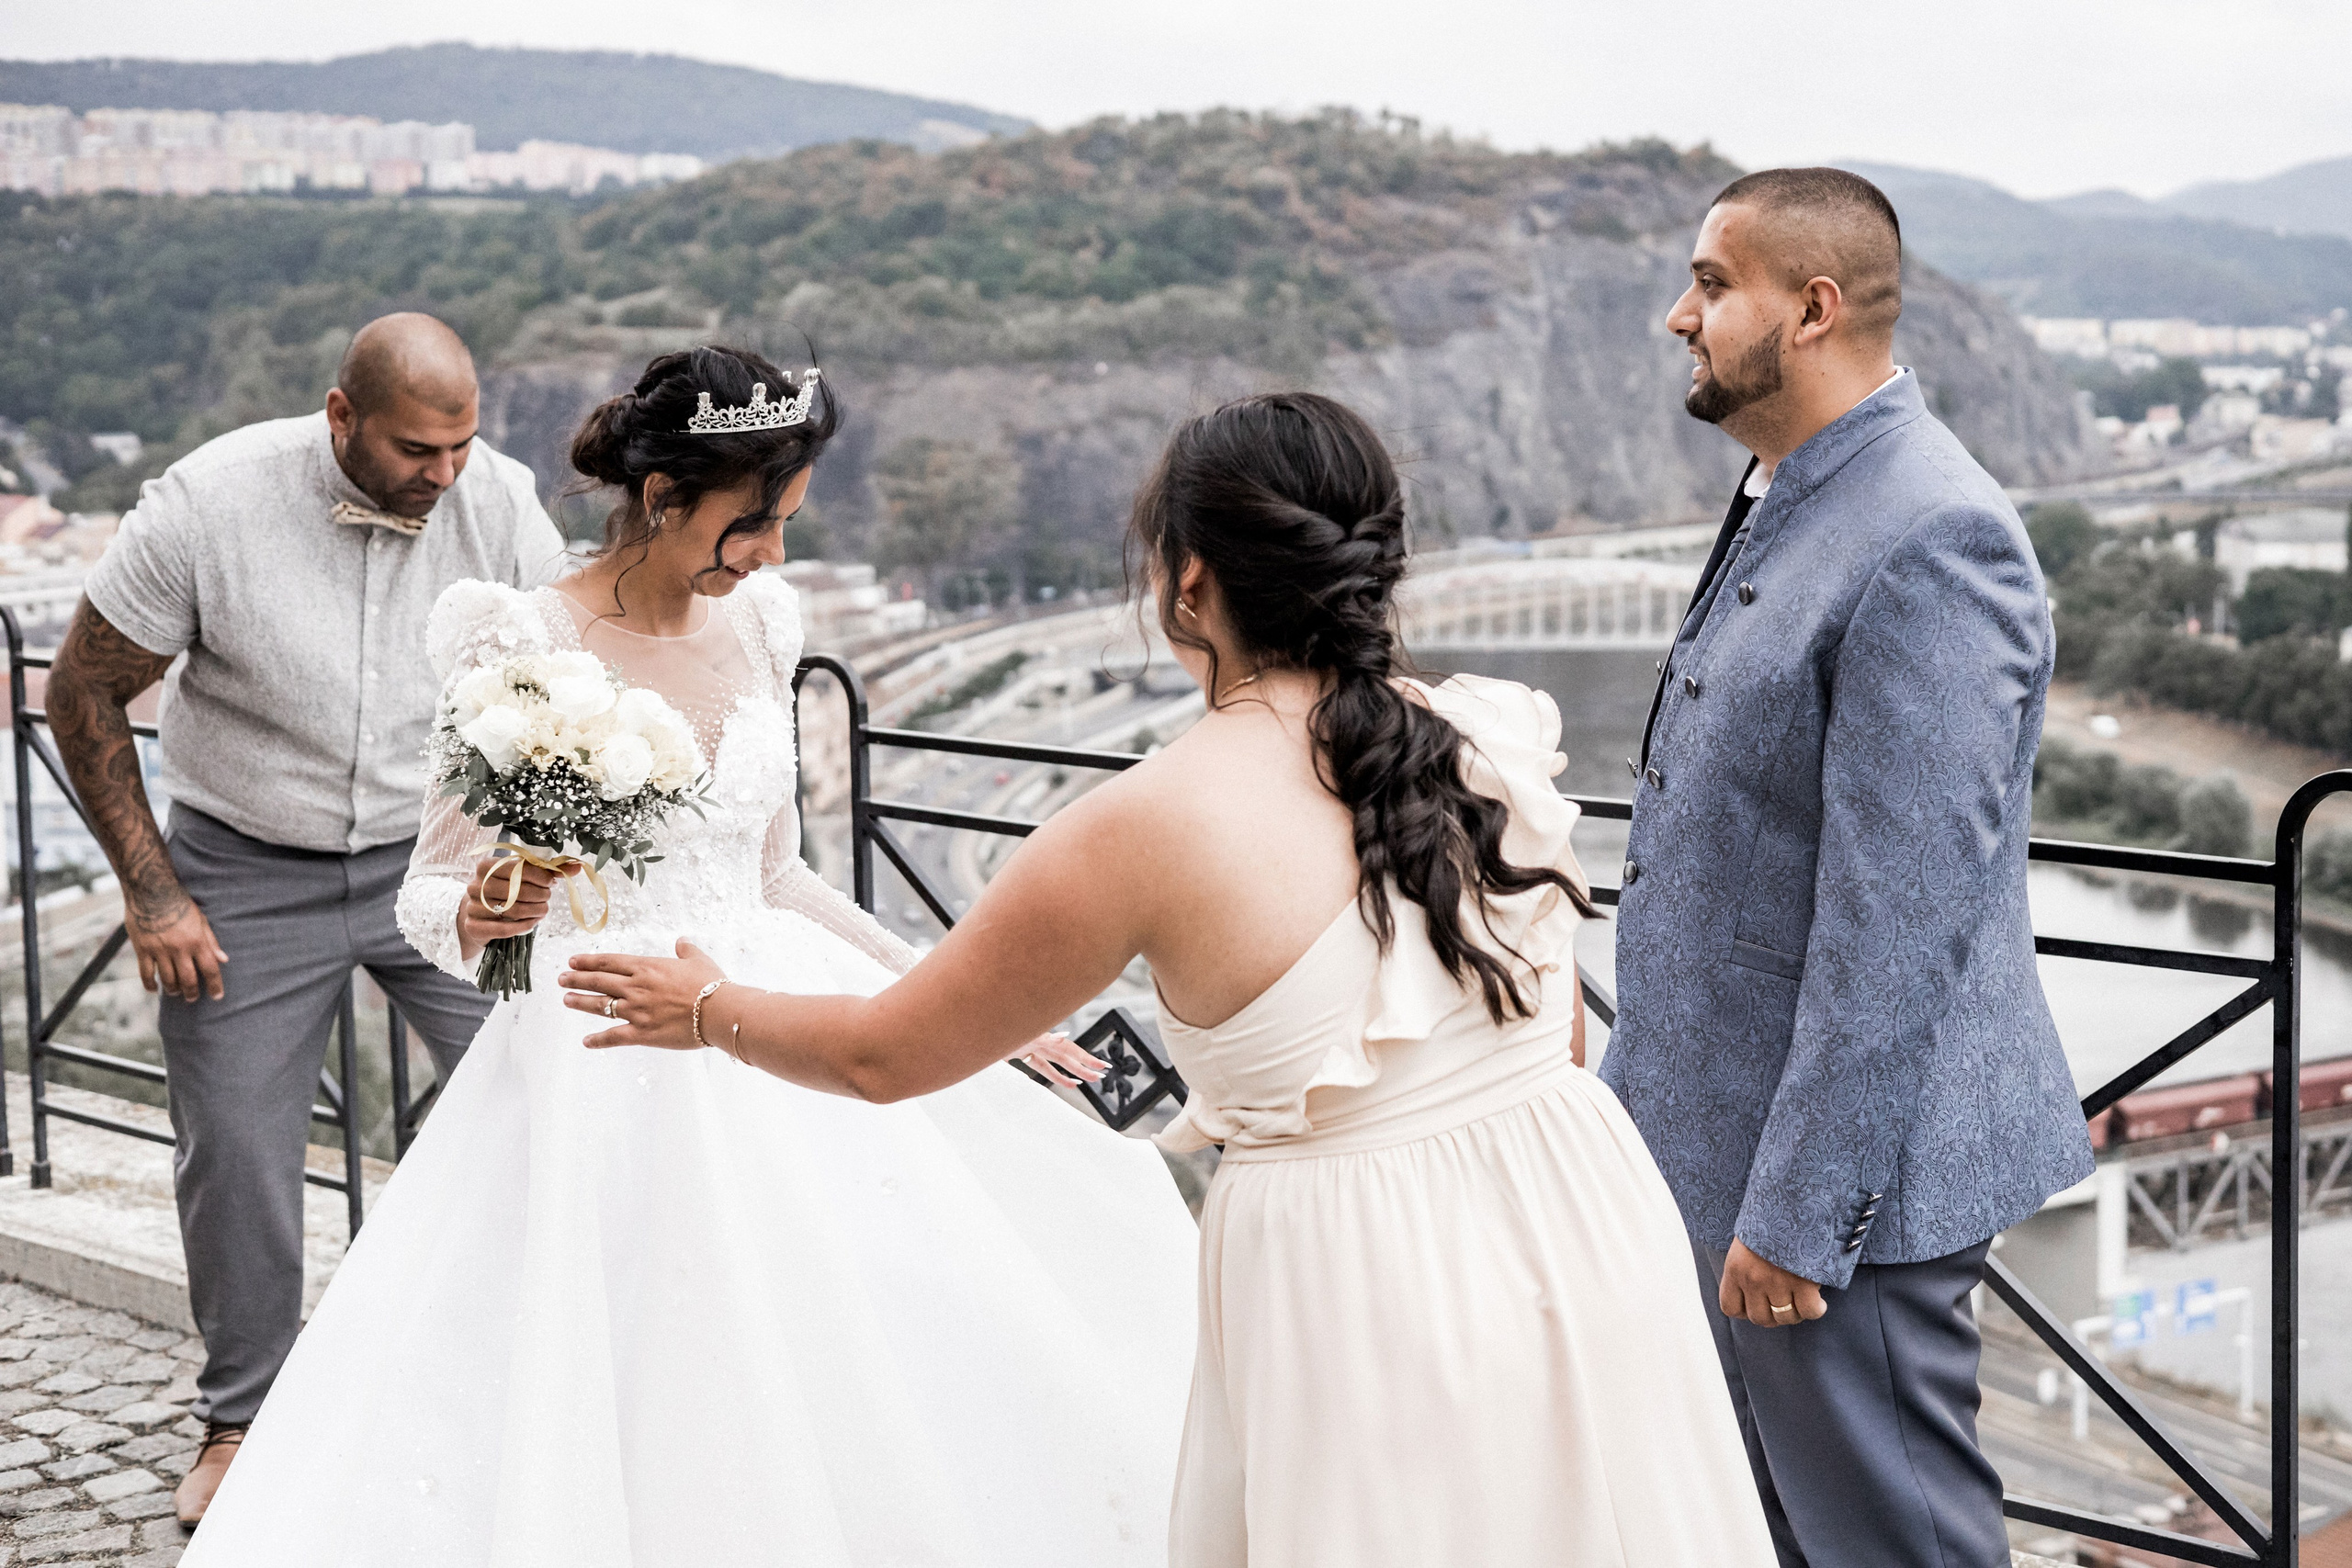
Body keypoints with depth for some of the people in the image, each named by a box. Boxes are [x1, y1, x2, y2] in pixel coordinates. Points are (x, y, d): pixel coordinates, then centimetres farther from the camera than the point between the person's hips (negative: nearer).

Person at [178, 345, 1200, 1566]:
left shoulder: (754, 625, 7)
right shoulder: (522, 646, -9)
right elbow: (433, 894, -4)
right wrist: (480, 914, -27)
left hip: (773, 1050, 5)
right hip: (607, 1074, -5)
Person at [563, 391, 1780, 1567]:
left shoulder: (1147, 827, -15)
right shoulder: (1494, 736, -3)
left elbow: (886, 1054, -2)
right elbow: (1560, 1028, 10)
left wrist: (706, 1010, 16)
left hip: (1361, 1291, -5)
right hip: (1581, 1220, 5)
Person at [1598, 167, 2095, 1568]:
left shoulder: (1932, 544, -22)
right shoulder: (1787, 506, 11)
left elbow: (1898, 918, -25)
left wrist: (1800, 1213, -23)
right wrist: (1644, 1087, 21)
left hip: (1840, 1157, -10)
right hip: (1722, 1137, 10)